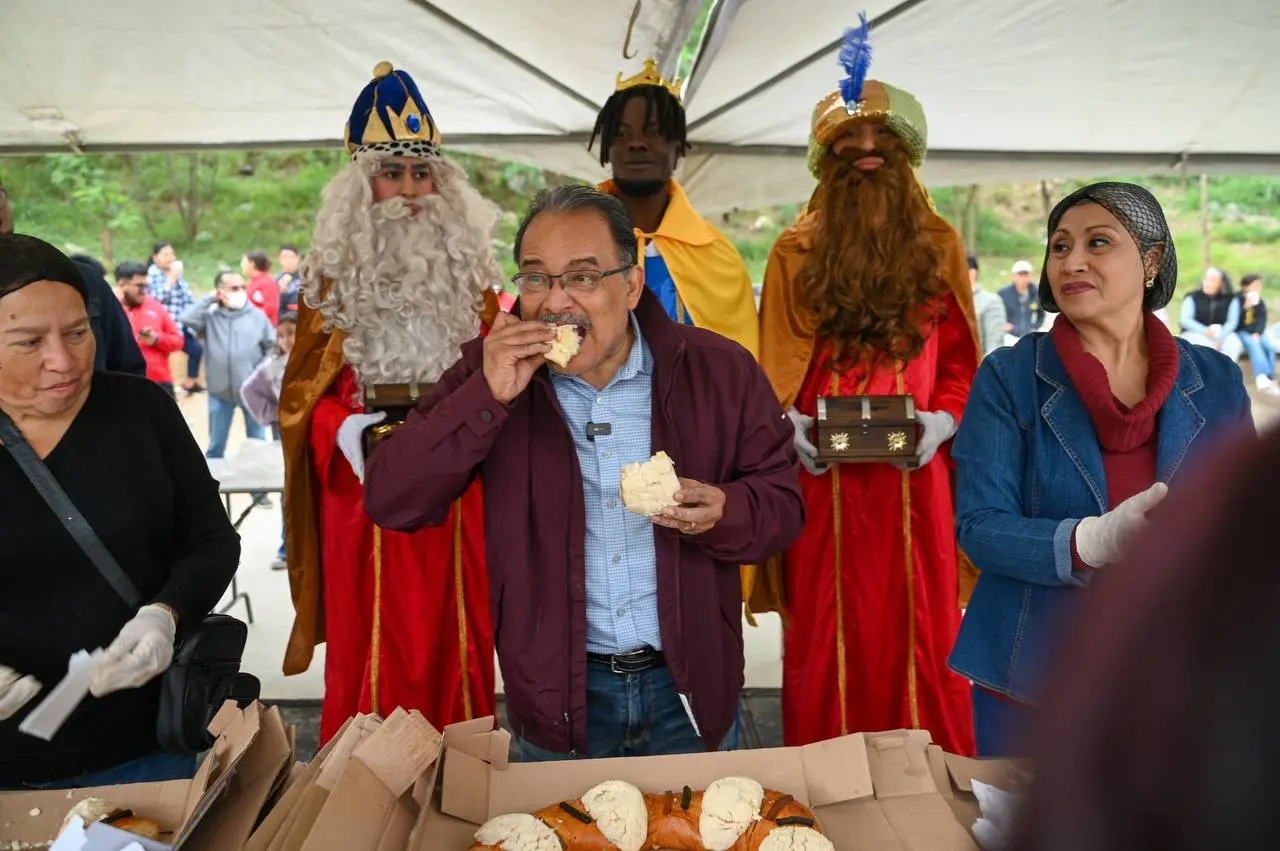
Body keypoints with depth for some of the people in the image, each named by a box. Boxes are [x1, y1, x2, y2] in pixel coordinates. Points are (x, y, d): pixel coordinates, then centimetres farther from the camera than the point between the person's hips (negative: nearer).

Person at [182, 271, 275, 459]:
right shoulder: (210, 317, 2)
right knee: (216, 445, 12)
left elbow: (272, 348, 4)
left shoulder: (258, 316, 2)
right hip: (220, 392, 0)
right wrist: (210, 299, -7)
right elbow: (188, 319, -16)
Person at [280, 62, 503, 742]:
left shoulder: (468, 267, 9)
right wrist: (340, 429, -17)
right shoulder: (334, 270, 2)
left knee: (452, 631, 7)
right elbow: (304, 388, 2)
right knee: (369, 640, 3)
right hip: (366, 484, -1)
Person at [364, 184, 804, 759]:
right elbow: (389, 502, -14)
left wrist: (724, 513, -24)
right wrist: (487, 398, -26)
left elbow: (783, 503, -1)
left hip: (689, 686, 1)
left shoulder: (721, 371, -8)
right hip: (558, 695, 0)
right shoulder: (489, 373, -8)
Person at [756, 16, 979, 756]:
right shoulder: (796, 251, 6)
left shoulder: (939, 246, 8)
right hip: (823, 476, 0)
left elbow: (961, 360, 9)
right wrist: (786, 422, -11)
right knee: (826, 630, 5)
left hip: (914, 474, 1)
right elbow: (774, 366, 6)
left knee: (920, 626, 6)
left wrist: (943, 419, -8)